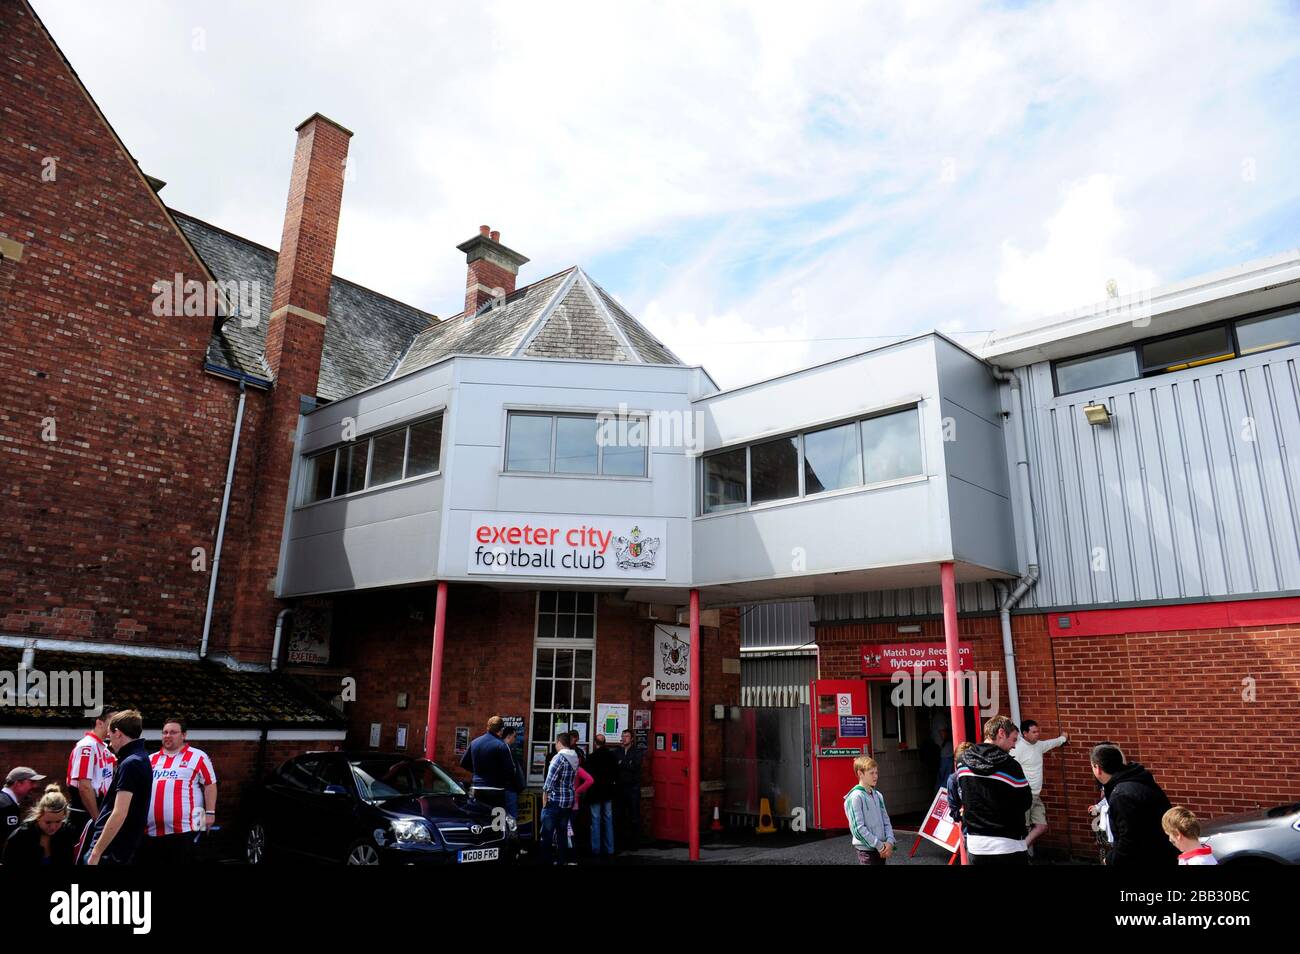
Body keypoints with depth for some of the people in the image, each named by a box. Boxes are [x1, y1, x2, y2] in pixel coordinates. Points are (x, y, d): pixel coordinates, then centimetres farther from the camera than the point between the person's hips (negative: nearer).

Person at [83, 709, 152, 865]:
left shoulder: (129, 764, -17)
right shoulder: (141, 759, 14)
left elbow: (119, 814, -23)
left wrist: (96, 852, -20)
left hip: (110, 852, -9)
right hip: (126, 849, 9)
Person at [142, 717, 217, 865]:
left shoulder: (198, 757, 0)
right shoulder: (151, 759, 16)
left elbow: (210, 785, -1)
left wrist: (210, 813, -7)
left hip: (184, 827, -5)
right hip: (151, 828, 5)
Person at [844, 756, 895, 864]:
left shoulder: (877, 795, 8)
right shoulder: (855, 797, -15)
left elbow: (886, 821, 11)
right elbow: (858, 828, -18)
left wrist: (889, 841, -5)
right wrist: (880, 845, -15)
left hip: (881, 850, 7)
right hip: (866, 850, -7)